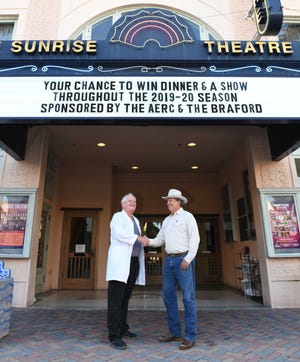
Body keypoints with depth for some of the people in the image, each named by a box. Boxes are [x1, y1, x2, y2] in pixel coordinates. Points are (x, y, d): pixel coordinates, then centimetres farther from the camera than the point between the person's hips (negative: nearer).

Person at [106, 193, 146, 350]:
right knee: (116, 299, -7)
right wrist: (137, 238, -18)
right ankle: (114, 335, -5)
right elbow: (118, 233, -20)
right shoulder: (118, 216, -1)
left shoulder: (136, 221, 22)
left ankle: (122, 329, 21)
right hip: (121, 261, -7)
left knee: (125, 298, 12)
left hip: (134, 262, 8)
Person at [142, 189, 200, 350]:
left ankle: (190, 336, 4)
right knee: (168, 296, 7)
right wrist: (148, 242, -4)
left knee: (188, 297, -4)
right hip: (169, 260, 7)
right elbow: (159, 240, 17)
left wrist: (187, 259, -17)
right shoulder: (166, 220, 17)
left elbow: (195, 239, -11)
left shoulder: (187, 216, -3)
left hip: (184, 260, -7)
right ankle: (174, 332, 18)